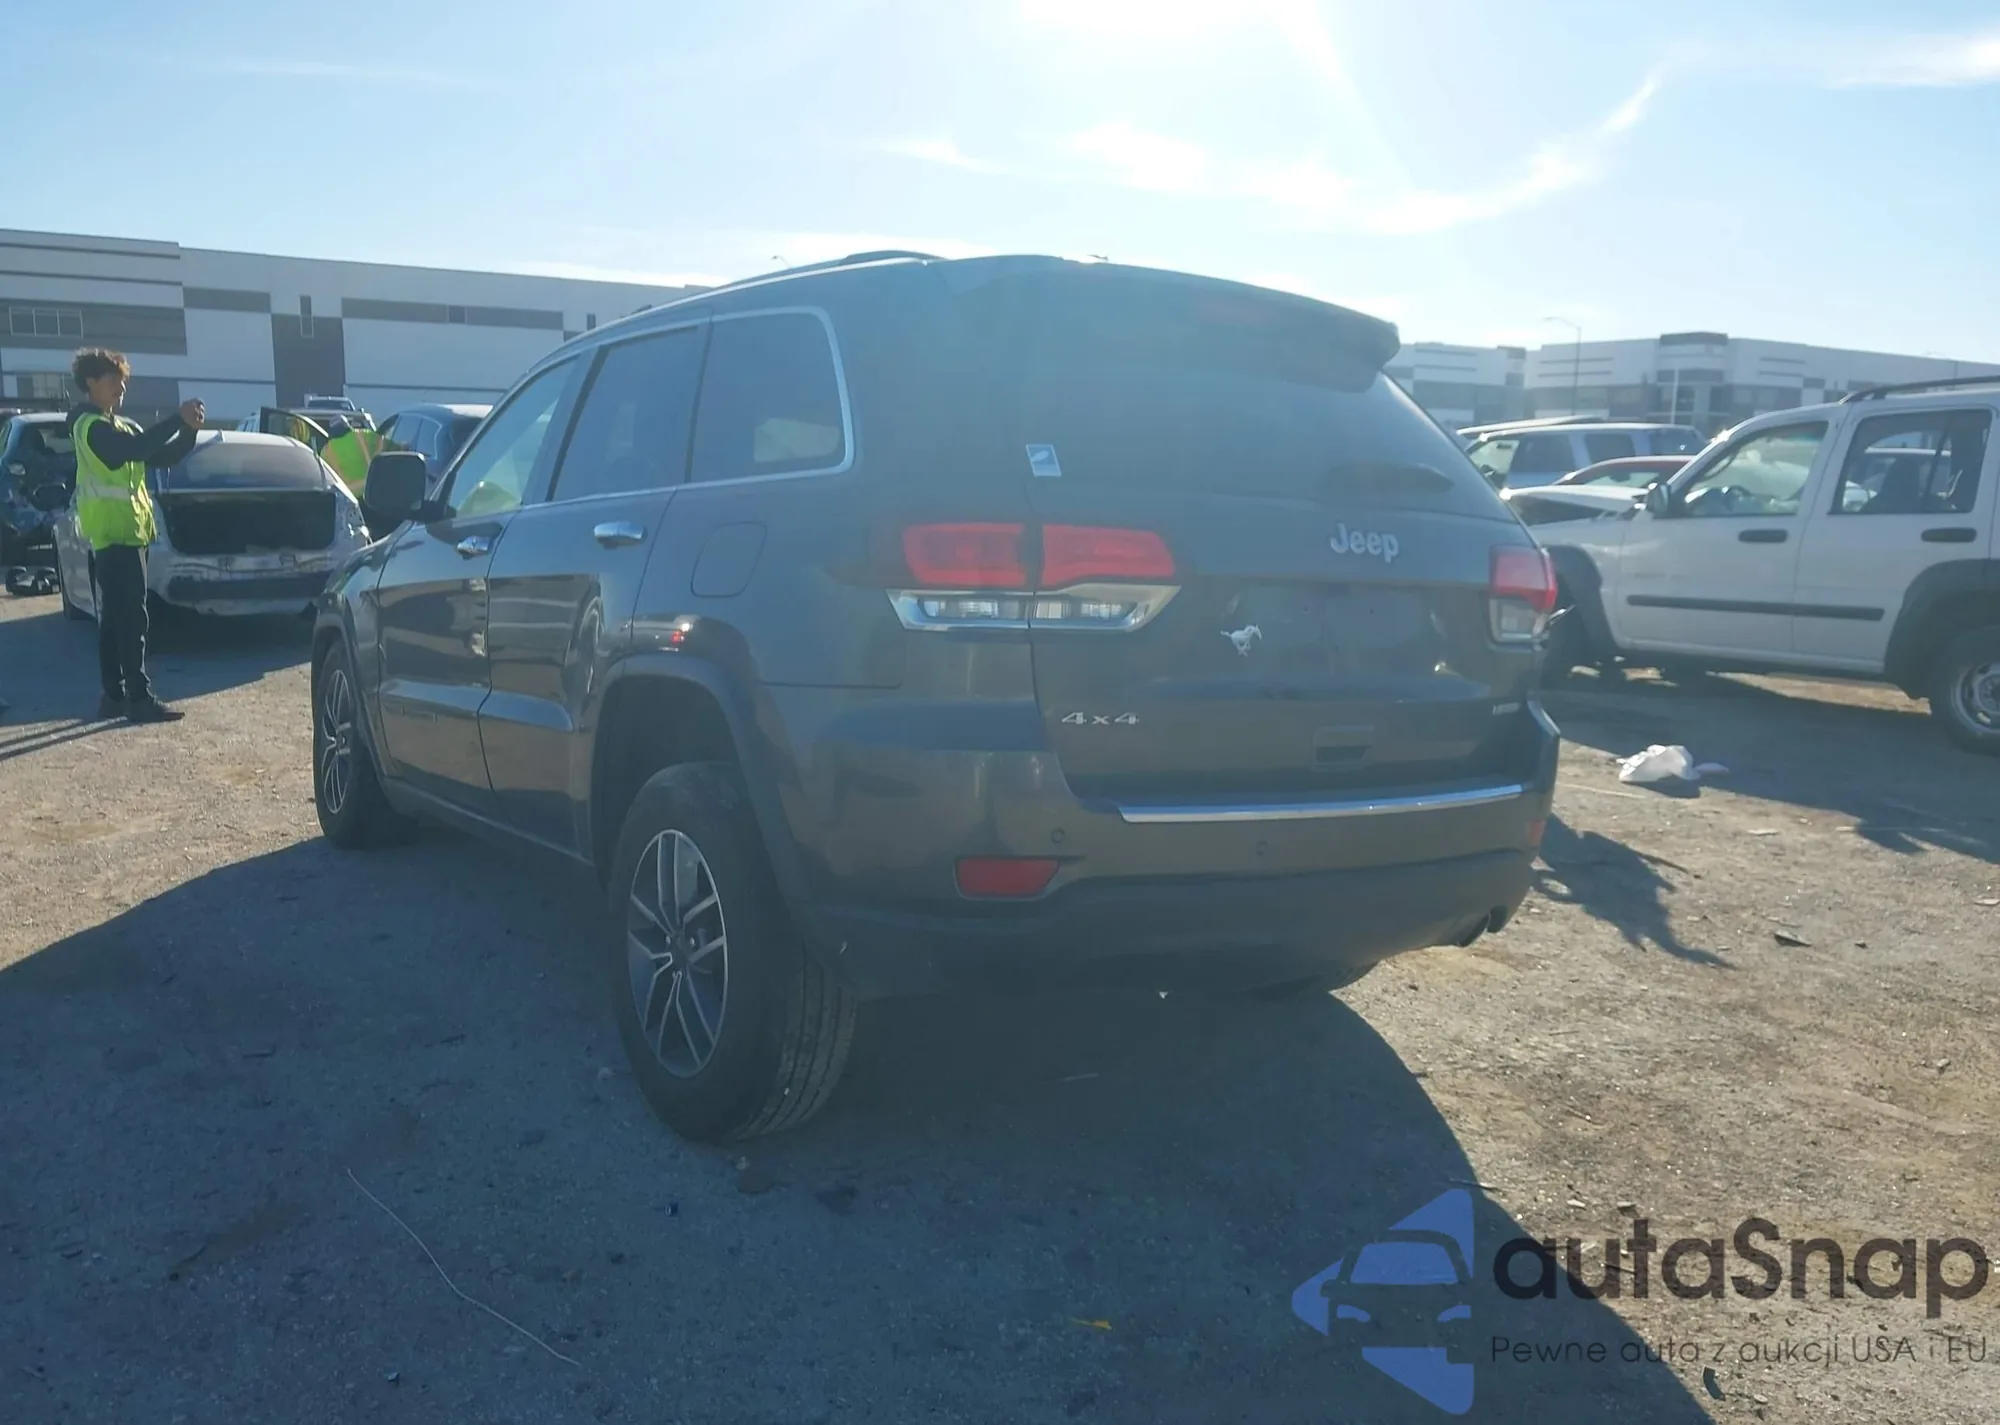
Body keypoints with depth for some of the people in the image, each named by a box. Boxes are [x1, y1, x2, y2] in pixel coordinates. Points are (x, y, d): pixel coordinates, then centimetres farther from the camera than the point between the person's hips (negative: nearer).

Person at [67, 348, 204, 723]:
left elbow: (162, 456, 13)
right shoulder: (91, 426, -10)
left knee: (114, 617, 10)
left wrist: (188, 430, -4)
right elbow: (136, 449, -26)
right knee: (130, 617, -12)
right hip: (114, 533, -10)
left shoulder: (120, 425, 19)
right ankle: (140, 698, -13)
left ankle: (115, 696, 14)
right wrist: (178, 420, -24)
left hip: (125, 531, 10)